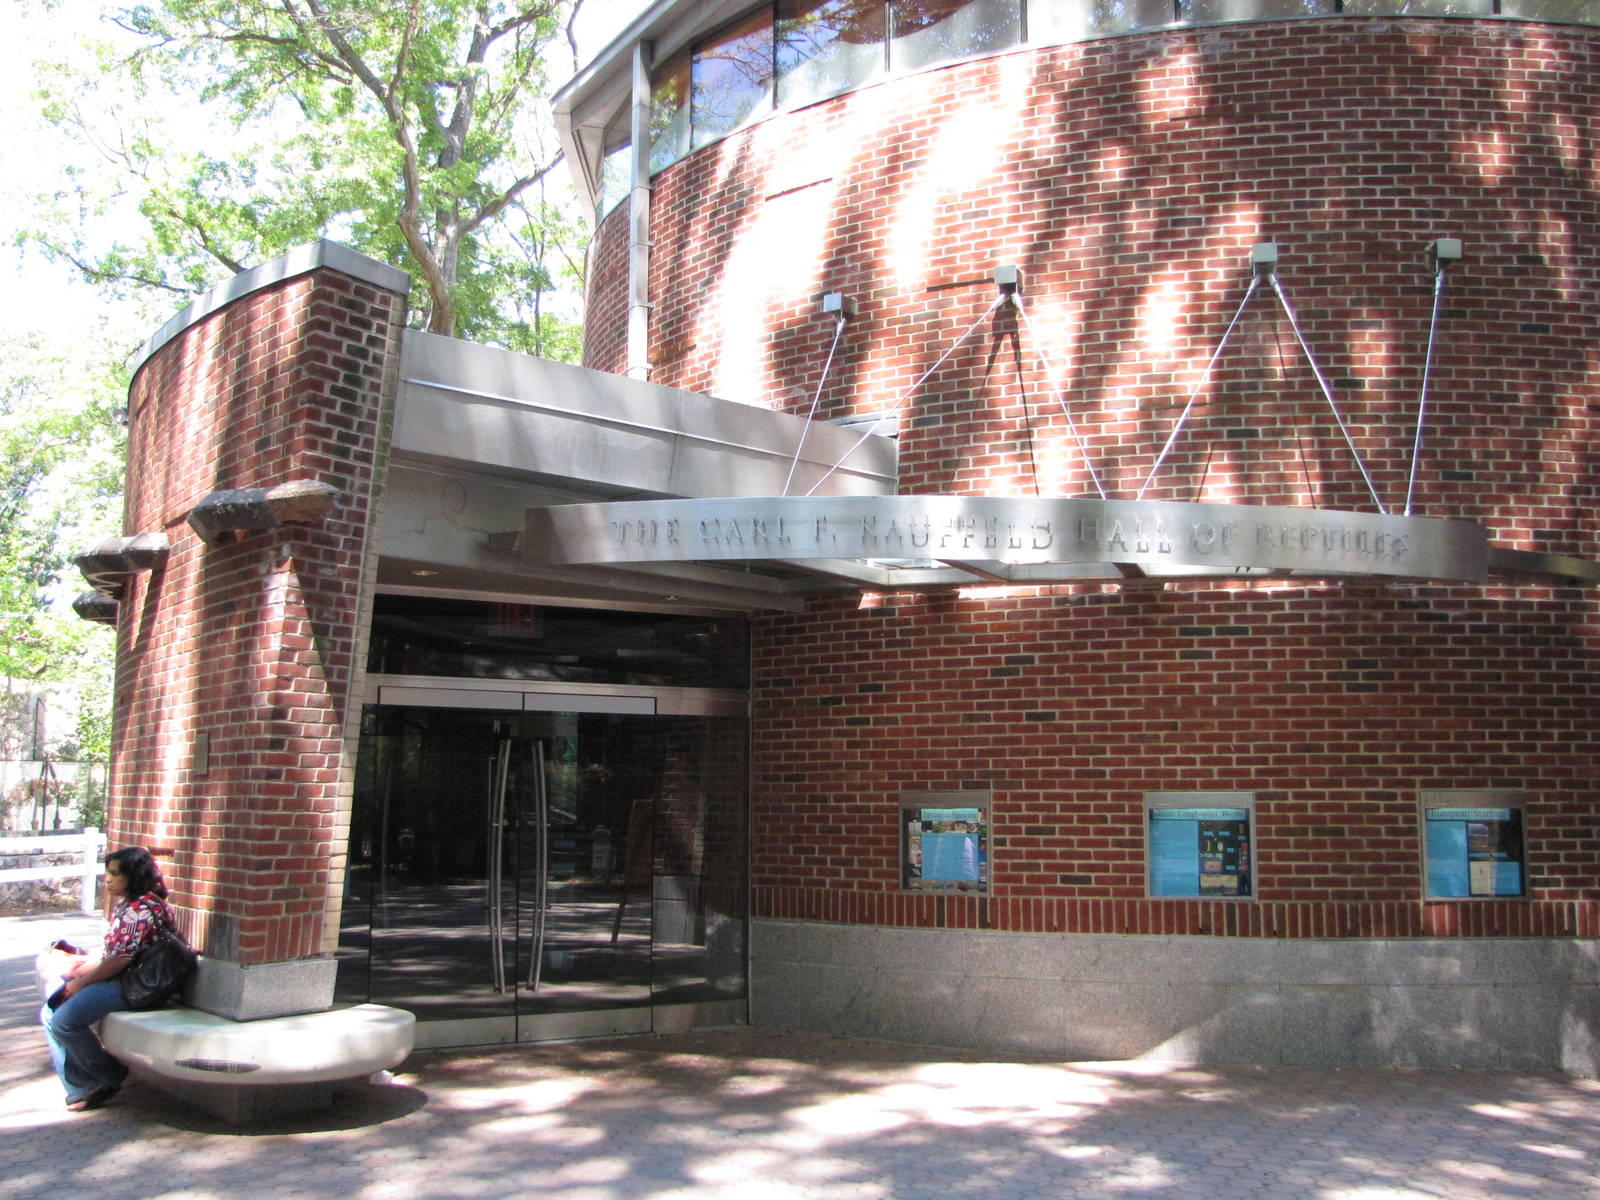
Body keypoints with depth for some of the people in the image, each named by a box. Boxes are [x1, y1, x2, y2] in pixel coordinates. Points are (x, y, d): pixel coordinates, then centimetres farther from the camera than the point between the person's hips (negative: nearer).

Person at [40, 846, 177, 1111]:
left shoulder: (142, 908, -18)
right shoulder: (125, 903, 16)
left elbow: (119, 960, -22)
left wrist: (80, 983, -13)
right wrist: (83, 967, 7)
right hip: (115, 979, 11)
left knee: (65, 1021, -21)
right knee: (50, 1014, 9)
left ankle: (111, 1076, -1)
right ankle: (79, 1089, 5)